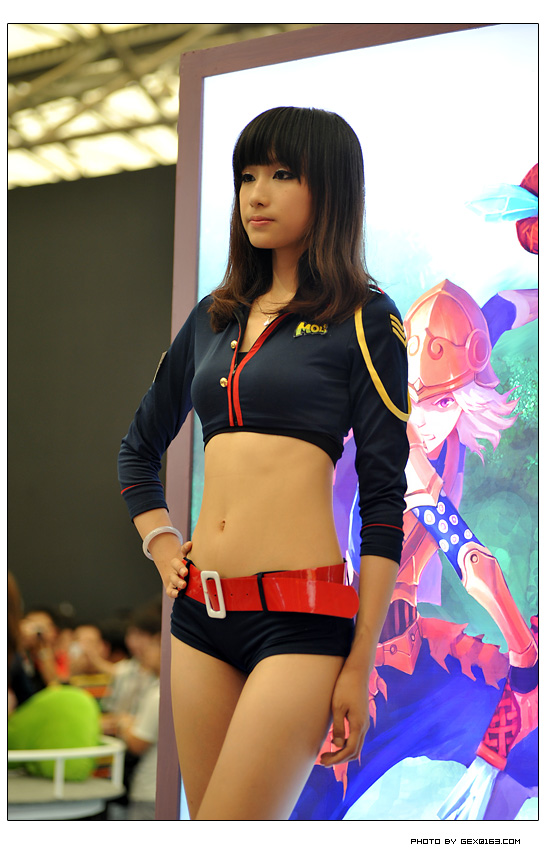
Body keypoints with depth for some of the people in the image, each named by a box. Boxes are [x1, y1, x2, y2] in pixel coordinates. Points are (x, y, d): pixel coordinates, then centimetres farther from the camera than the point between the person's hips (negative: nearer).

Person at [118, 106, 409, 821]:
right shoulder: (214, 316, 15)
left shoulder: (363, 320, -1)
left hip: (302, 617, -6)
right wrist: (161, 542, 13)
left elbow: (383, 498, -5)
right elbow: (139, 446, 29)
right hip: (202, 608, 6)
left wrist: (361, 666, -8)